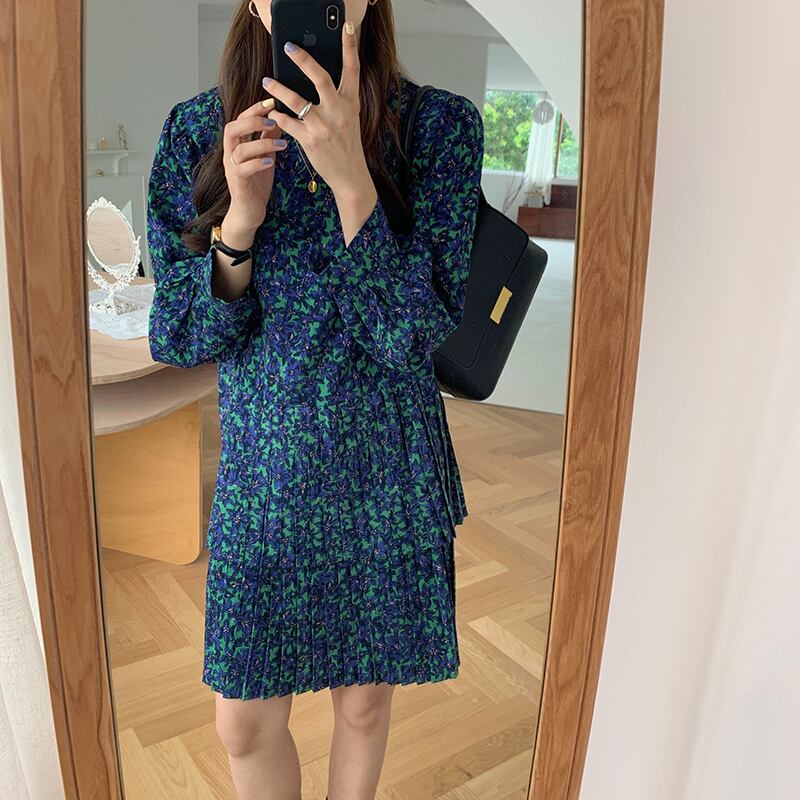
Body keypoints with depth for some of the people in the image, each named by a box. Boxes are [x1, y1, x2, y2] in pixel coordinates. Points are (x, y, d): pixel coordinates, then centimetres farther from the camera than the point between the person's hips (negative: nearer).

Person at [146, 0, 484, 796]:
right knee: (244, 726, 14)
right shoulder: (198, 129, -4)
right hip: (261, 468, 1)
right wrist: (241, 219, -22)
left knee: (364, 703, 19)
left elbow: (413, 333, -16)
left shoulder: (438, 126, -9)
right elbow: (179, 340, -5)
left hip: (386, 471, 0)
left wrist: (348, 174, -27)